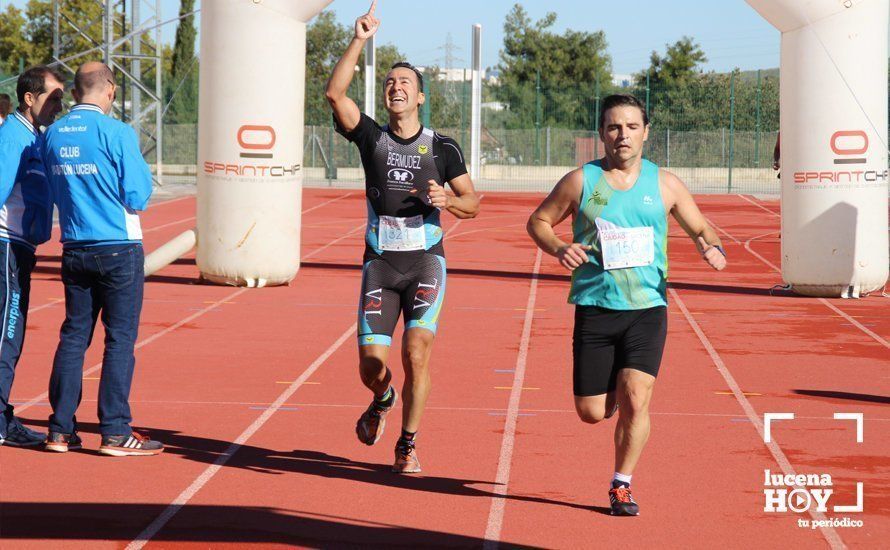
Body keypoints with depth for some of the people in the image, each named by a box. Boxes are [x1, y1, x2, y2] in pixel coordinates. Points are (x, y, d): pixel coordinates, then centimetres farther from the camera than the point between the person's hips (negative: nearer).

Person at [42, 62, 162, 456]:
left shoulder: (53, 135, 5)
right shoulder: (116, 132, -12)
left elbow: (54, 190, 14)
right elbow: (138, 197, -12)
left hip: (74, 249, 6)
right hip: (118, 248, -6)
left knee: (73, 335, 12)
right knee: (120, 338, -1)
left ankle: (61, 429, 13)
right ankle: (115, 433, -2)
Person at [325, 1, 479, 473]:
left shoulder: (442, 149, 3)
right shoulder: (371, 137, 3)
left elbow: (471, 204, 6)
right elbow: (335, 94, -12)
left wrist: (447, 200, -16)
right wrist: (359, 41, -17)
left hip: (426, 262, -1)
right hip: (380, 263, 1)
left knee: (416, 354, -17)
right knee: (370, 365, -4)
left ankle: (408, 445, 1)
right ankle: (382, 399, 34)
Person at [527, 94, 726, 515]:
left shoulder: (664, 185, 5)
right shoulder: (580, 181, 1)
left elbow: (700, 228, 15)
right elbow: (538, 220, 11)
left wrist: (712, 248, -9)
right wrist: (558, 248, -10)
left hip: (648, 310, 0)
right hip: (594, 309, 0)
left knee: (636, 399, -14)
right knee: (592, 413, 3)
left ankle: (622, 485, 5)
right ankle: (612, 394, 41)